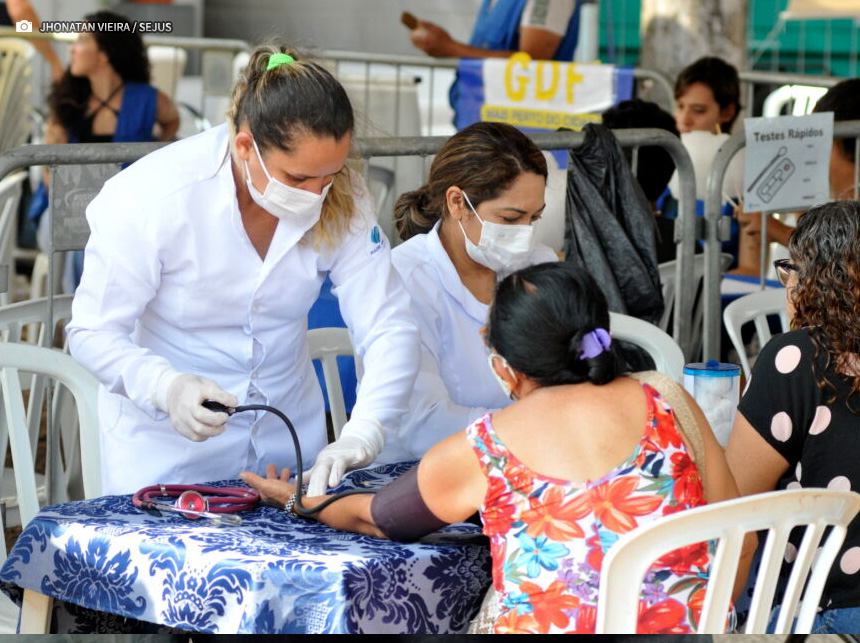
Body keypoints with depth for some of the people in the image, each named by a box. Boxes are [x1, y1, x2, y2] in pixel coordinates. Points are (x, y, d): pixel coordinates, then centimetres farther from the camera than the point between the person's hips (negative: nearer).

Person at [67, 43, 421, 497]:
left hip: (284, 432, 4)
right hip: (166, 441, -3)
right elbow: (92, 333, -20)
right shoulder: (150, 197, -25)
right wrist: (167, 387, -40)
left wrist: (361, 435, -35)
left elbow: (390, 330, -17)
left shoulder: (343, 199, -15)